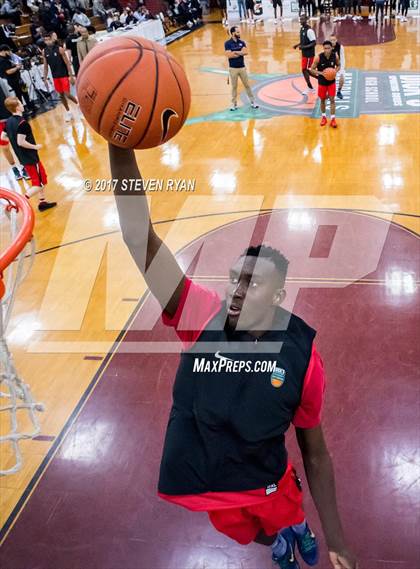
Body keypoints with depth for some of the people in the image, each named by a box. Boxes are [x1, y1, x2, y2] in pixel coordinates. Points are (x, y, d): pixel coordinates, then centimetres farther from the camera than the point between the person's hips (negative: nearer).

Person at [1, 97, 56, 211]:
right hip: (31, 158, -9)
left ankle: (42, 202, 28)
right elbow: (21, 142, -26)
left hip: (23, 158, 9)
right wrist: (35, 146, -14)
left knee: (41, 178, 22)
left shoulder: (9, 121, 3)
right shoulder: (22, 123, -22)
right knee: (40, 183, -1)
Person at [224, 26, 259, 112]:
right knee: (234, 87, 5)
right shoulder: (228, 43, -7)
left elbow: (245, 52, -9)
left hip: (242, 67, 3)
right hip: (233, 68, -3)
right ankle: (234, 104, 14)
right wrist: (240, 52, -11)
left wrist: (235, 52, -16)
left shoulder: (242, 42, 5)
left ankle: (252, 102, 14)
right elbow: (229, 55, -18)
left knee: (247, 85, 8)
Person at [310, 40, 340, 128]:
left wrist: (335, 71, -15)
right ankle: (324, 117, 31)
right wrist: (321, 73, -28)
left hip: (332, 81, 1)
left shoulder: (335, 56, -13)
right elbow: (312, 70, -13)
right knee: (322, 100, 12)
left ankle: (333, 119, 7)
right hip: (322, 82, -1)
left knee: (332, 100, -1)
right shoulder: (318, 57, -20)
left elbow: (338, 65, 6)